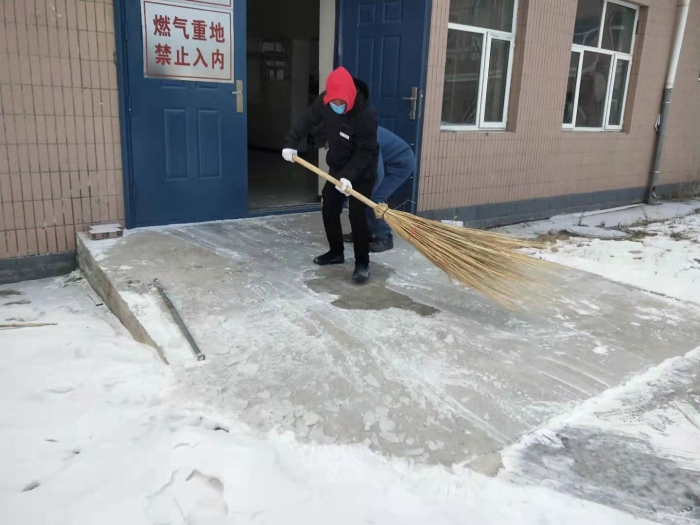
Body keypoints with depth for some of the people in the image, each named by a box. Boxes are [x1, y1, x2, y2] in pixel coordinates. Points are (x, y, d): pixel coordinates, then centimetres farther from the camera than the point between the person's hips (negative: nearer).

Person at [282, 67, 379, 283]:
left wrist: (349, 176, -36)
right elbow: (308, 120, 0)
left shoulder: (366, 115, -31)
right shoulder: (324, 101, -14)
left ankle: (362, 263, -1)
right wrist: (290, 143, -9)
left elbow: (364, 152, -28)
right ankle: (336, 252, 28)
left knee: (357, 215, -13)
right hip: (337, 167, 7)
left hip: (361, 172, -6)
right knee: (329, 211, 10)